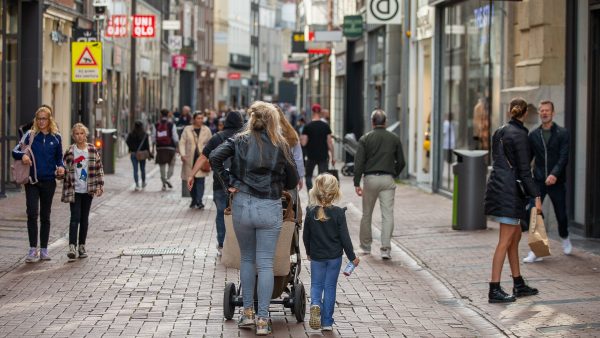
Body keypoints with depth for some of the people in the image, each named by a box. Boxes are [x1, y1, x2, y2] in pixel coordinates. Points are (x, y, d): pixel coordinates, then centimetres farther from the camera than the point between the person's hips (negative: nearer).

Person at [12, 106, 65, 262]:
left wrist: (61, 166, -8)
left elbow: (59, 157, 13)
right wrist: (23, 155, -22)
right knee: (32, 213, -12)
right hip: (32, 180, -2)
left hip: (49, 181, 2)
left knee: (45, 216, 9)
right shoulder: (30, 135, 1)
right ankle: (33, 249, -7)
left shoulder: (56, 137, 5)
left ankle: (44, 250, 16)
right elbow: (15, 151, -1)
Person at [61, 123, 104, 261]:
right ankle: (72, 246, -14)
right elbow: (65, 169, 1)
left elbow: (99, 168, 5)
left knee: (85, 218, 9)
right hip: (74, 190, -2)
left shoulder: (93, 150, 2)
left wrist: (100, 186, -1)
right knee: (75, 218, -10)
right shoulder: (70, 152, -2)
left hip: (88, 190, 2)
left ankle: (82, 246, 18)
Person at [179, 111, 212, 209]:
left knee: (200, 180, -12)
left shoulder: (206, 130, 8)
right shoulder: (187, 129, 4)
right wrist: (182, 154, -13)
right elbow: (182, 142, 1)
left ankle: (199, 201, -14)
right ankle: (194, 199, 22)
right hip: (190, 159, 1)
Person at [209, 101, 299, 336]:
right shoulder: (281, 146, 1)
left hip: (242, 204, 1)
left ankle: (247, 313, 21)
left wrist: (228, 183, -3)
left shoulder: (240, 141, 1)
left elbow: (215, 158, -13)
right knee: (265, 263, 2)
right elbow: (293, 182, 7)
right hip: (270, 208, -1)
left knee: (247, 259, 18)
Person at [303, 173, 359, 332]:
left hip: (316, 256, 1)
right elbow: (344, 237, -11)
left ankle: (315, 304, -16)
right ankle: (326, 322, 9)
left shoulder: (311, 212, -8)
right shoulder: (338, 213, -14)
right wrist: (352, 257, 0)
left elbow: (306, 236, 2)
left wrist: (309, 252, 20)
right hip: (334, 256, -1)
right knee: (330, 286, 8)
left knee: (316, 284, 15)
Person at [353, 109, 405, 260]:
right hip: (387, 179, 0)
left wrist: (357, 183, -3)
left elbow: (358, 162, -4)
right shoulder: (394, 139, 5)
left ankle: (365, 246, 24)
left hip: (370, 178, 0)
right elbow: (401, 162, 8)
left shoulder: (365, 139, 1)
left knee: (367, 214, 13)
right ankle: (386, 248, -12)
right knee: (388, 214, -2)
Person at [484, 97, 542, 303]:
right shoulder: (520, 134, -13)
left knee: (515, 236, 17)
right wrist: (536, 196, -12)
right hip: (510, 191, -9)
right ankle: (494, 290, -5)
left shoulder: (499, 132, 12)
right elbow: (524, 170, -15)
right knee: (505, 241, -6)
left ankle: (519, 285, 24)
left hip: (497, 185, 9)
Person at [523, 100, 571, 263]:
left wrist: (555, 174, -25)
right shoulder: (534, 135, 7)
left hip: (556, 181, -2)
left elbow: (564, 157, -12)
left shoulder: (562, 133, -3)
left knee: (561, 214, 10)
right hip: (538, 181, 2)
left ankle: (565, 238, 40)